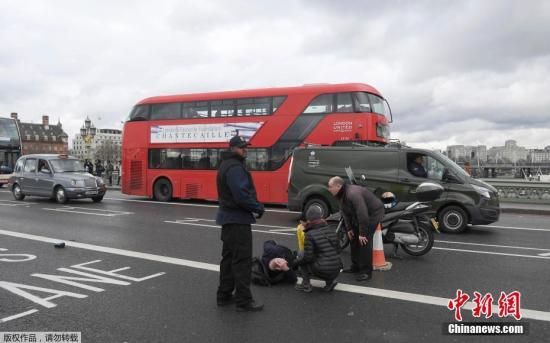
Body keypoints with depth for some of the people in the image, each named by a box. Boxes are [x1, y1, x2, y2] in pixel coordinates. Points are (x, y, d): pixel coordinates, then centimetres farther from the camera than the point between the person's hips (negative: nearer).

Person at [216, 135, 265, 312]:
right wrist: (258, 208, -11)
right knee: (242, 260, -5)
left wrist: (255, 205, 7)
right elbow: (242, 195, -26)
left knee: (229, 257, 16)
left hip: (229, 218, 11)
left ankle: (224, 295, 24)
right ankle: (244, 300, 2)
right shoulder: (235, 167, -17)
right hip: (238, 219, -11)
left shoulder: (227, 165, 16)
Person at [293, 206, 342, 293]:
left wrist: (295, 263, 5)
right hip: (336, 271, 5)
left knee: (301, 258, 15)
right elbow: (338, 250, 11)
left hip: (322, 271, -5)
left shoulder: (310, 235, -12)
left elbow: (307, 257, -12)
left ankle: (306, 285, 14)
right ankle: (330, 281, 14)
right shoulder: (332, 229, 5)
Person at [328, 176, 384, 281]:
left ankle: (366, 272, -8)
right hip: (358, 215, 10)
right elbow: (345, 212, 7)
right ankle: (356, 266, 24)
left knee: (364, 241, -16)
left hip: (373, 212, -10)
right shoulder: (341, 195, -3)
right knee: (353, 238, 12)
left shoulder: (353, 194, -34)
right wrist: (349, 228, 2)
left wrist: (362, 233, -30)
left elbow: (362, 214, -34)